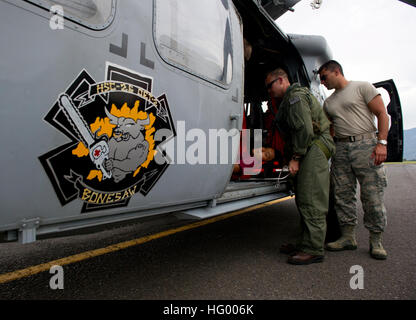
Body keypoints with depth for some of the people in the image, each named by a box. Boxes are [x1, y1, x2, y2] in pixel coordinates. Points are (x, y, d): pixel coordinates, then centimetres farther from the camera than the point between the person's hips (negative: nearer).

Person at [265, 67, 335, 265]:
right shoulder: (291, 99, 27)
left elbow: (305, 130, -19)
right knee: (304, 201, 10)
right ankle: (305, 243, 17)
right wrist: (292, 156, 16)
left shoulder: (295, 97, -6)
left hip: (314, 149, -11)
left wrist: (295, 157, -18)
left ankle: (313, 249, -7)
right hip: (310, 152, 11)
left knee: (310, 201, -11)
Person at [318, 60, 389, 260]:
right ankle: (348, 237, 15)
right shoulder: (328, 102, 21)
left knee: (372, 194, -4)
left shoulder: (362, 87, 5)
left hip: (366, 144, -5)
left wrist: (382, 142, -13)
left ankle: (376, 241, 8)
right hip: (340, 148, 6)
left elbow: (382, 114, -2)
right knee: (342, 195, 4)